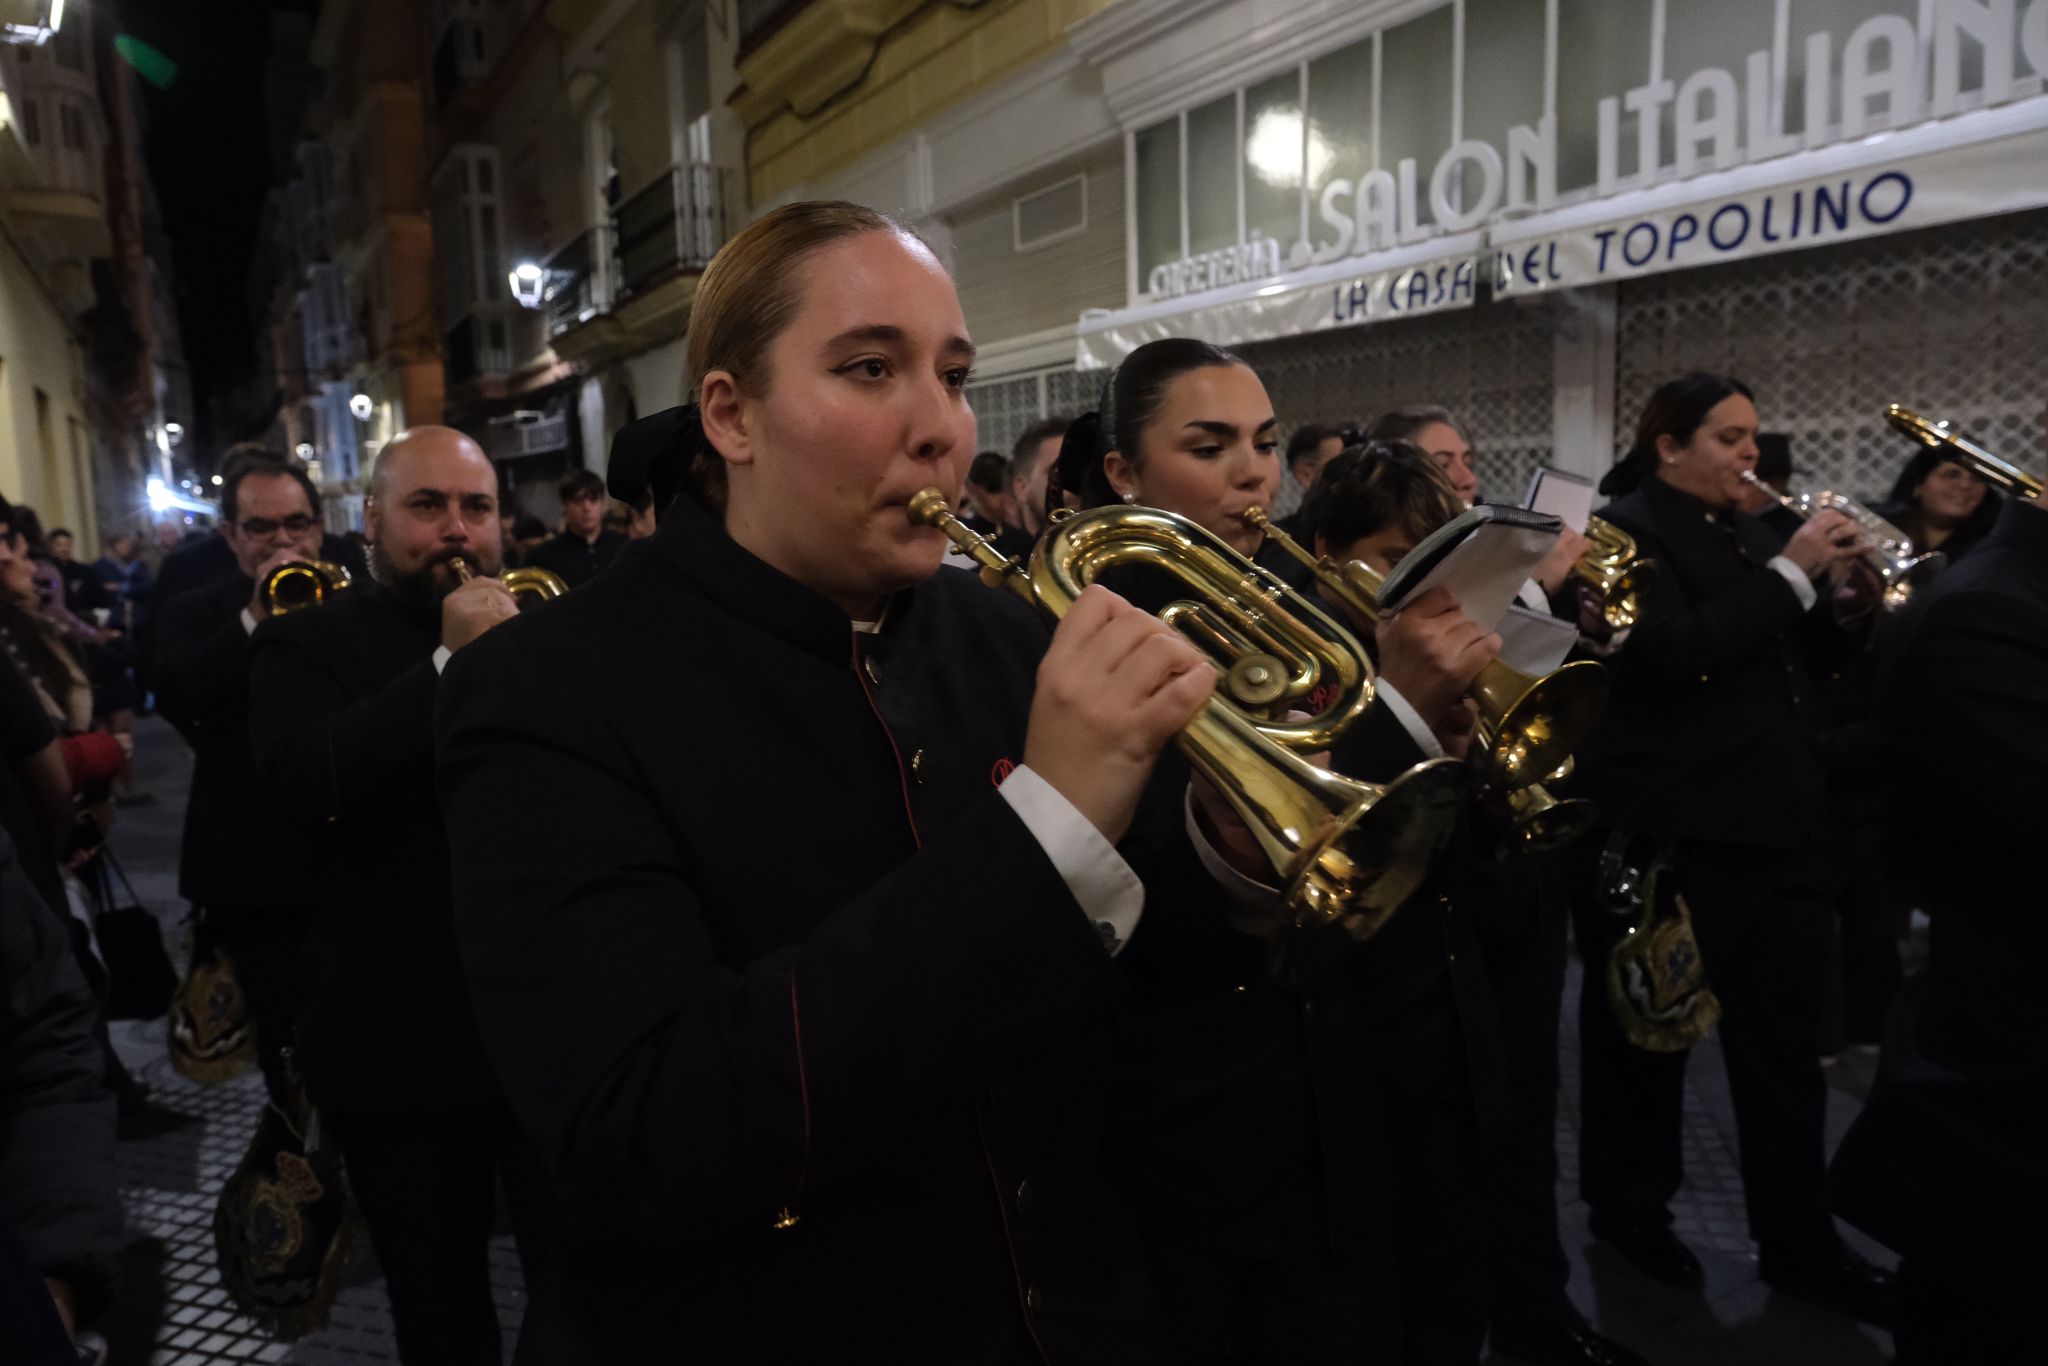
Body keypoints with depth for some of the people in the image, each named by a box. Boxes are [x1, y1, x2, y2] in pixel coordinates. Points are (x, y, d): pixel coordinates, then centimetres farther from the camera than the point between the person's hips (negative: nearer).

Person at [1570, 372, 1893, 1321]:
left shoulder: (1746, 533, 15)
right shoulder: (1628, 529, -9)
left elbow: (1789, 648, 17)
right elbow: (1671, 653, -24)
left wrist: (1841, 591, -1)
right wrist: (1790, 574, -20)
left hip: (1769, 817, 8)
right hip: (1672, 826, -8)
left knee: (1785, 1035, 12)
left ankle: (1797, 1240, 24)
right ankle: (1629, 1209, 26)